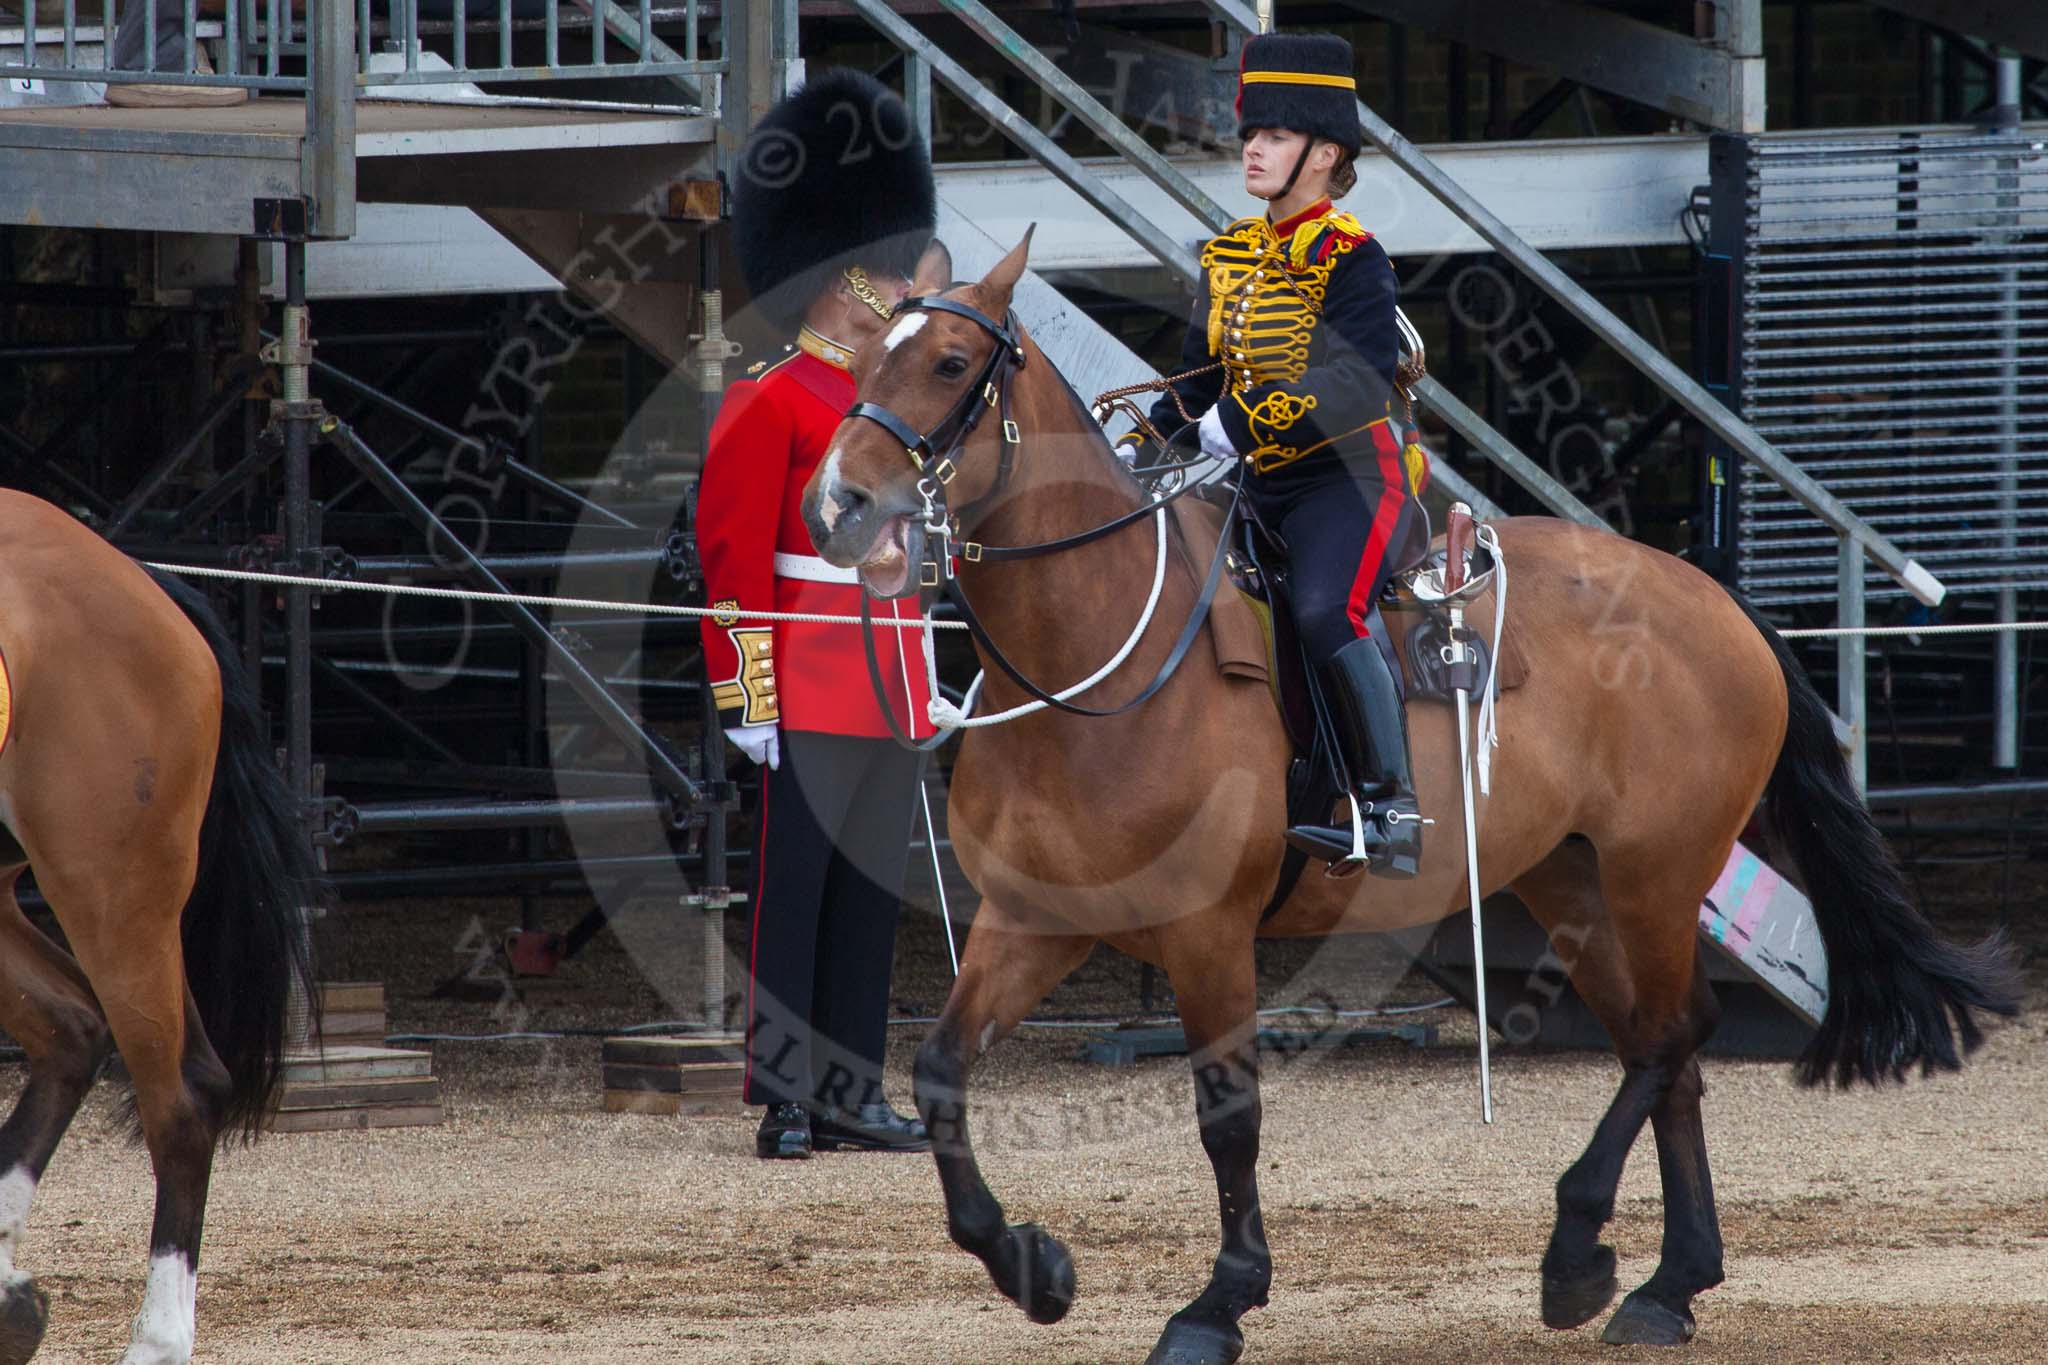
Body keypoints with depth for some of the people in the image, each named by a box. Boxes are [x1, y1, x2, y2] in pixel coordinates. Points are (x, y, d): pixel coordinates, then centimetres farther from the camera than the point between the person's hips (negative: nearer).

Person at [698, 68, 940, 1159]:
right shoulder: (771, 403, -9)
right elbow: (731, 559, -12)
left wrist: (925, 685, 21)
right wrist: (745, 695, -17)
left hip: (890, 696, 8)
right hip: (809, 694, -8)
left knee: (870, 897, 9)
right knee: (793, 894, -5)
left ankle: (852, 1096, 13)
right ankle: (783, 1100, -3)